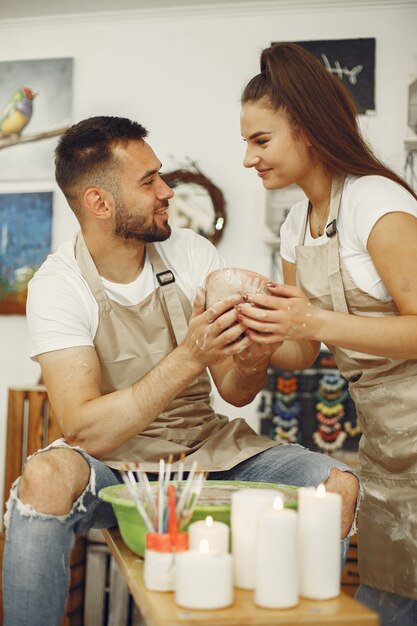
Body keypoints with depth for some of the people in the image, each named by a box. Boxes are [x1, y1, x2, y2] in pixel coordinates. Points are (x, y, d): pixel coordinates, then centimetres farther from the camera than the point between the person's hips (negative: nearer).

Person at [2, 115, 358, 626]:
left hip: (208, 451, 4)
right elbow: (84, 430, -25)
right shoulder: (57, 286, -14)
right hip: (113, 465, -3)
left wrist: (250, 361, -24)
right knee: (46, 479, -36)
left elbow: (236, 392, 0)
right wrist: (188, 357, -34)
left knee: (339, 485, -16)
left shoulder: (193, 253, -3)